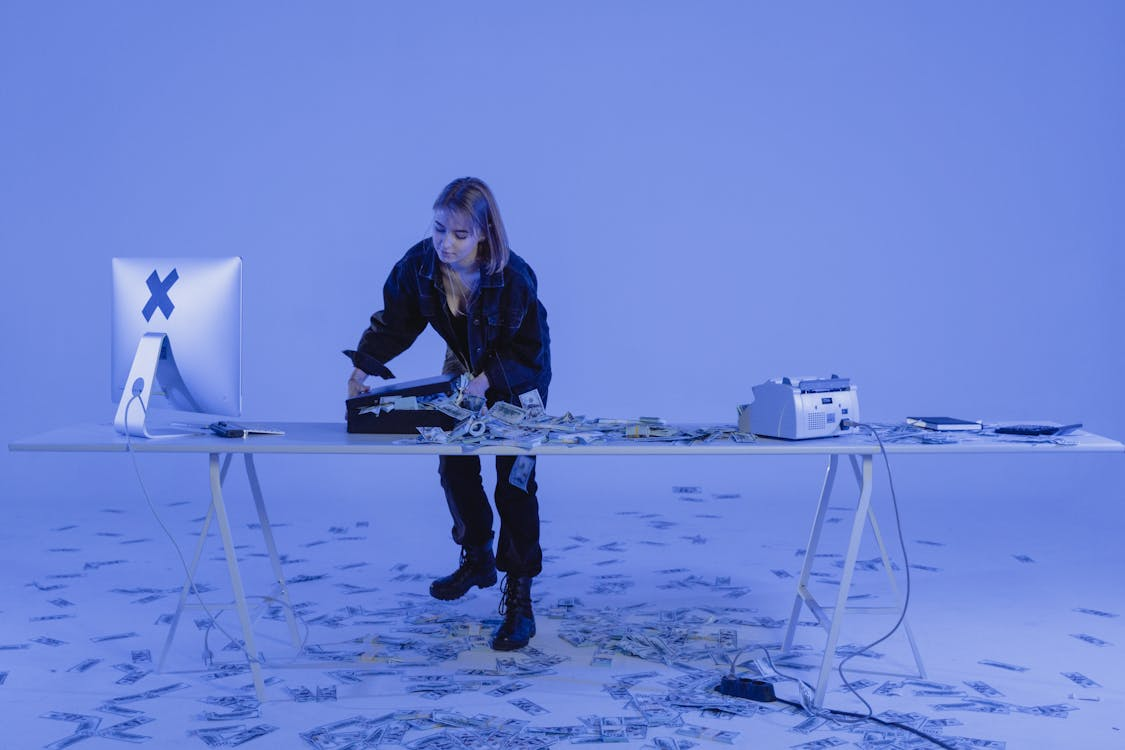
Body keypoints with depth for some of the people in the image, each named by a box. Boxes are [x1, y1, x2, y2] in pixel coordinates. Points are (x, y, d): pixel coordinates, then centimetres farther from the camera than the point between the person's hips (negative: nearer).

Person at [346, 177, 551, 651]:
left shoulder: (514, 278, -34)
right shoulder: (419, 265, -23)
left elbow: (529, 349, -24)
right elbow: (394, 321, -12)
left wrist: (488, 381, -34)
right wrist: (364, 367, -24)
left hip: (518, 380, -5)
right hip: (463, 369, 5)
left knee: (514, 479, -11)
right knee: (454, 464, 8)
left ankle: (518, 598, -7)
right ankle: (476, 559, 32)